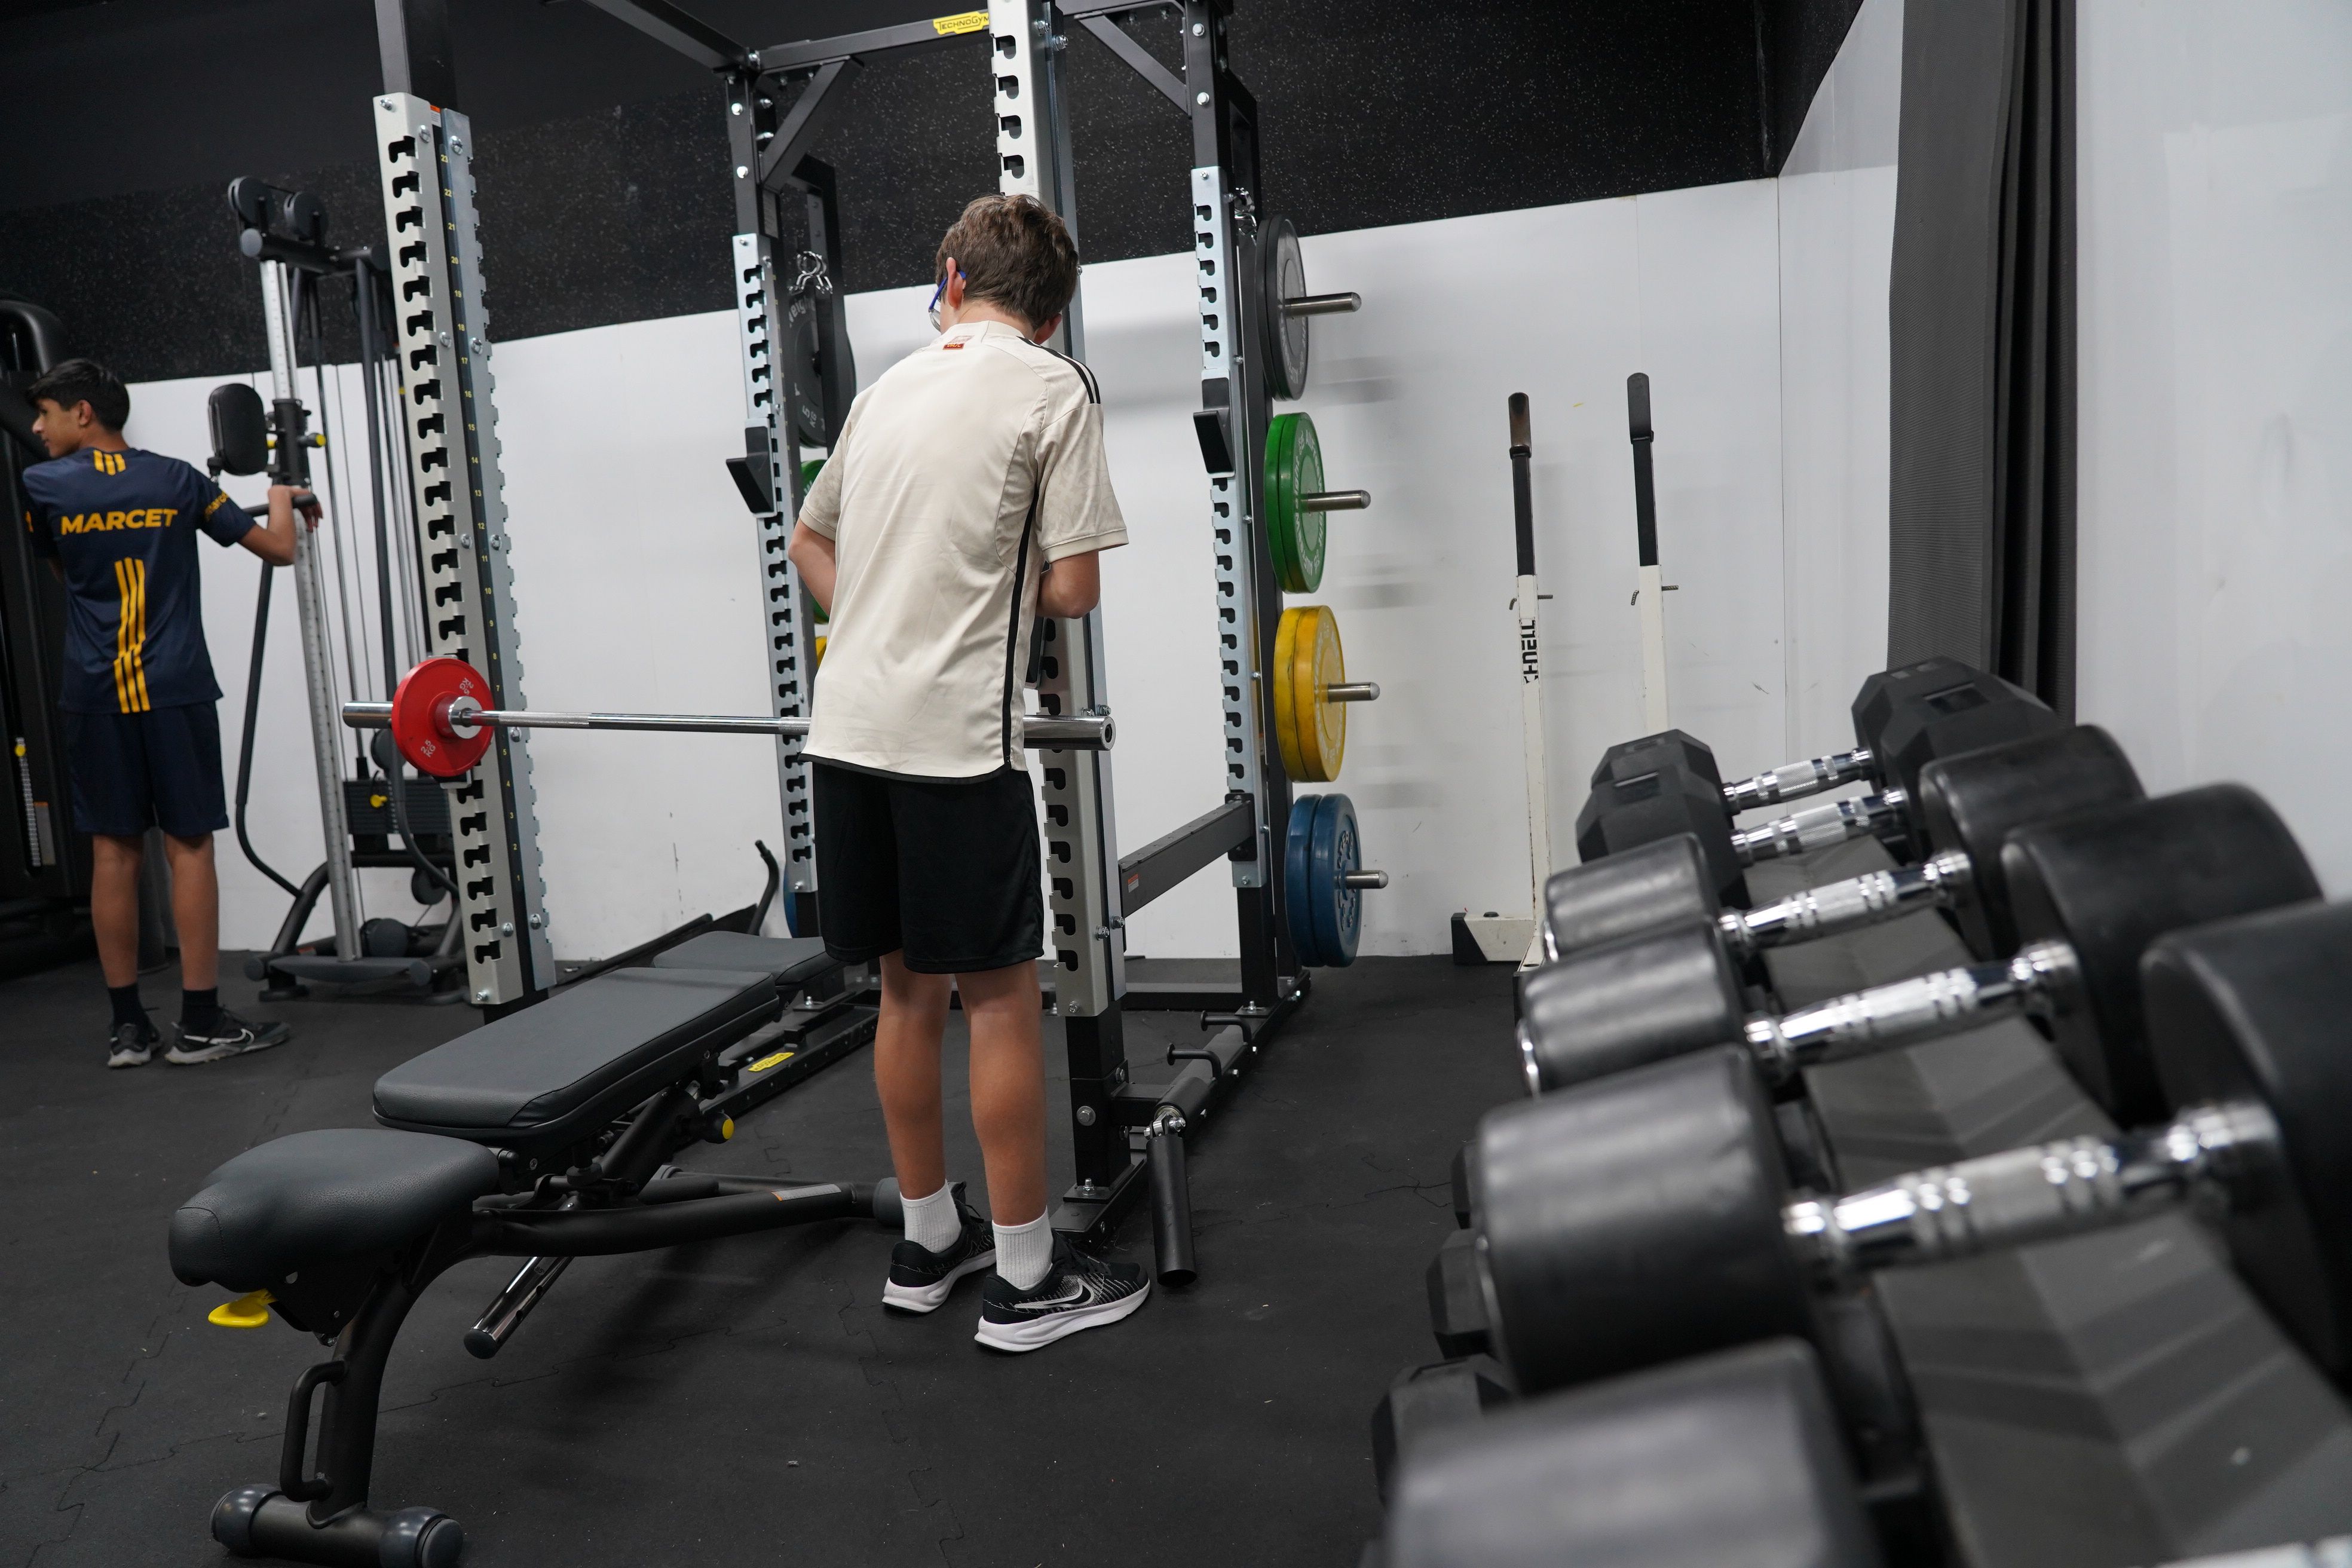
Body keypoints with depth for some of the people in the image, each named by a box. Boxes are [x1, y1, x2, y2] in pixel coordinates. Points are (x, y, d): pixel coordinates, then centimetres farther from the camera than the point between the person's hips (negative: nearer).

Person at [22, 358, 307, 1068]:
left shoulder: (42, 486, 3)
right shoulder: (177, 480, 3)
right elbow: (278, 548, 5)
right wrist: (284, 499, 25)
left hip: (94, 693, 1)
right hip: (174, 687, -1)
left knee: (113, 850, 5)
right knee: (189, 845, 0)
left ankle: (128, 1026, 9)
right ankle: (201, 1022, 0)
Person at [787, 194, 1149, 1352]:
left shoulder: (888, 387, 17)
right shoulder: (1053, 388, -2)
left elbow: (810, 541, 28)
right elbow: (1072, 587, -6)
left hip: (847, 726, 7)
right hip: (955, 736, -6)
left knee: (909, 987, 15)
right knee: (1000, 995, 2)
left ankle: (929, 1243, 27)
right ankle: (1025, 1278, 11)